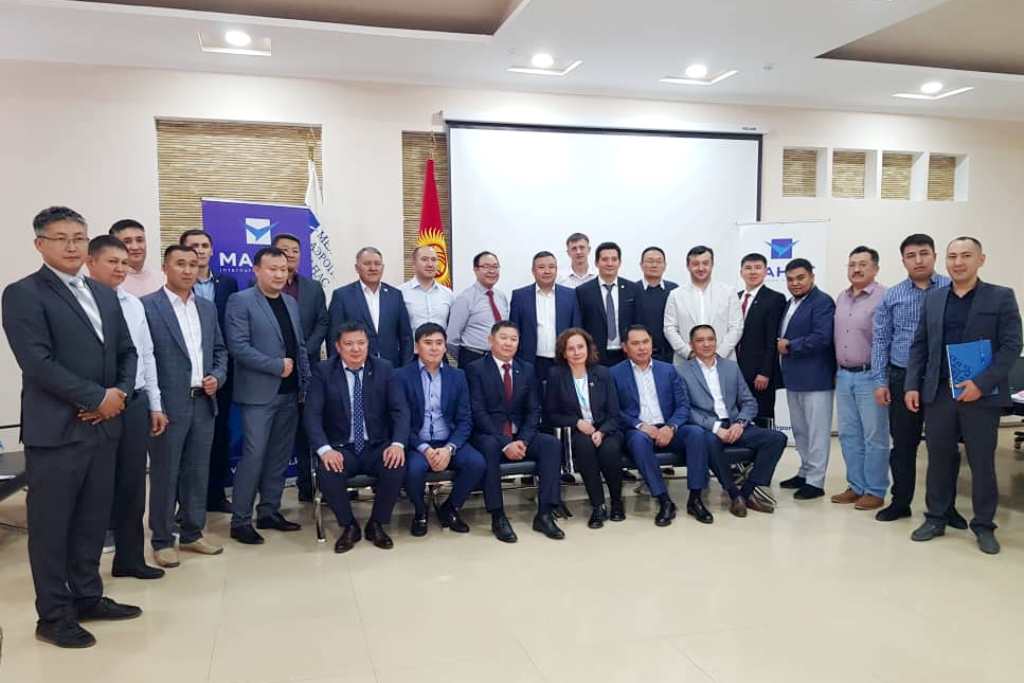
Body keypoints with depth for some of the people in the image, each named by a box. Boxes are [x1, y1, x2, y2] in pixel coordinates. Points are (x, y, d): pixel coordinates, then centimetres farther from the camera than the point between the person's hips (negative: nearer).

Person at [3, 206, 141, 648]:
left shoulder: (105, 295, 14)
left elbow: (127, 351, 15)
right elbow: (38, 363, -16)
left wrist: (120, 392, -4)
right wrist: (97, 398, -15)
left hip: (103, 426, 6)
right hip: (56, 429, -6)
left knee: (93, 520, 14)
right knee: (51, 525, 5)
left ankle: (87, 597, 28)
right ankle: (53, 615, 16)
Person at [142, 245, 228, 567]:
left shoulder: (208, 308, 13)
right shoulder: (147, 306, -6)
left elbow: (220, 350, 18)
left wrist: (217, 377, 0)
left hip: (203, 402, 6)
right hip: (168, 404, -5)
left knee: (198, 472, 12)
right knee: (164, 474, 4)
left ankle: (192, 534, 24)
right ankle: (162, 540, 15)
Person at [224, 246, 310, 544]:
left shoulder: (291, 303, 14)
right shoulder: (240, 301, -6)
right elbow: (238, 347, -15)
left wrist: (306, 383, 9)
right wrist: (277, 365, -16)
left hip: (290, 393, 6)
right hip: (259, 393, -6)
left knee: (280, 456, 10)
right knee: (254, 455, -6)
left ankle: (269, 512, 21)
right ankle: (240, 521, 4)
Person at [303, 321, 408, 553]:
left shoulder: (384, 369, 1)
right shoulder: (323, 371, -2)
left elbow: (400, 410, -4)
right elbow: (312, 414, -10)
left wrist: (398, 443, -22)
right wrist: (325, 449, -26)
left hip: (377, 447, 1)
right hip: (341, 448, -1)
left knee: (397, 467, -29)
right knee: (327, 472, -31)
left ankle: (376, 525, -2)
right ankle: (349, 526, -2)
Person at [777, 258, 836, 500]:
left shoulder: (822, 302, -11)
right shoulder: (790, 304, 17)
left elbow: (822, 337, -22)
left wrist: (790, 346, -14)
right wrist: (780, 345, -5)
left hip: (815, 378, -9)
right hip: (794, 378, 9)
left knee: (816, 431, -1)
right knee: (799, 430, 16)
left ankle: (815, 481, 5)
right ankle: (805, 473, 28)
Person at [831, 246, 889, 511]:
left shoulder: (883, 297, -11)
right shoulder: (841, 298, 12)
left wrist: (882, 378, -15)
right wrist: (837, 371, 14)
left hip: (870, 377, -7)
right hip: (844, 376, 7)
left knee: (874, 437, 1)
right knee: (849, 434, 12)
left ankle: (875, 492, 11)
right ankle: (856, 486, 23)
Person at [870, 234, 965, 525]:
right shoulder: (891, 297, 5)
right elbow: (880, 340, 6)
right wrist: (881, 381, 0)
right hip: (903, 379, 2)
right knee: (903, 444, 9)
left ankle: (946, 506, 21)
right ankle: (900, 502, 22)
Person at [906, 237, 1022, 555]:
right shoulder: (933, 298, 10)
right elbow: (919, 346, 10)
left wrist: (981, 384, -16)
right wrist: (912, 386, 1)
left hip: (982, 395, -3)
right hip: (938, 393, 3)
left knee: (982, 463, 6)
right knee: (938, 459, 9)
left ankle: (984, 525, 20)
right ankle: (935, 518, 22)